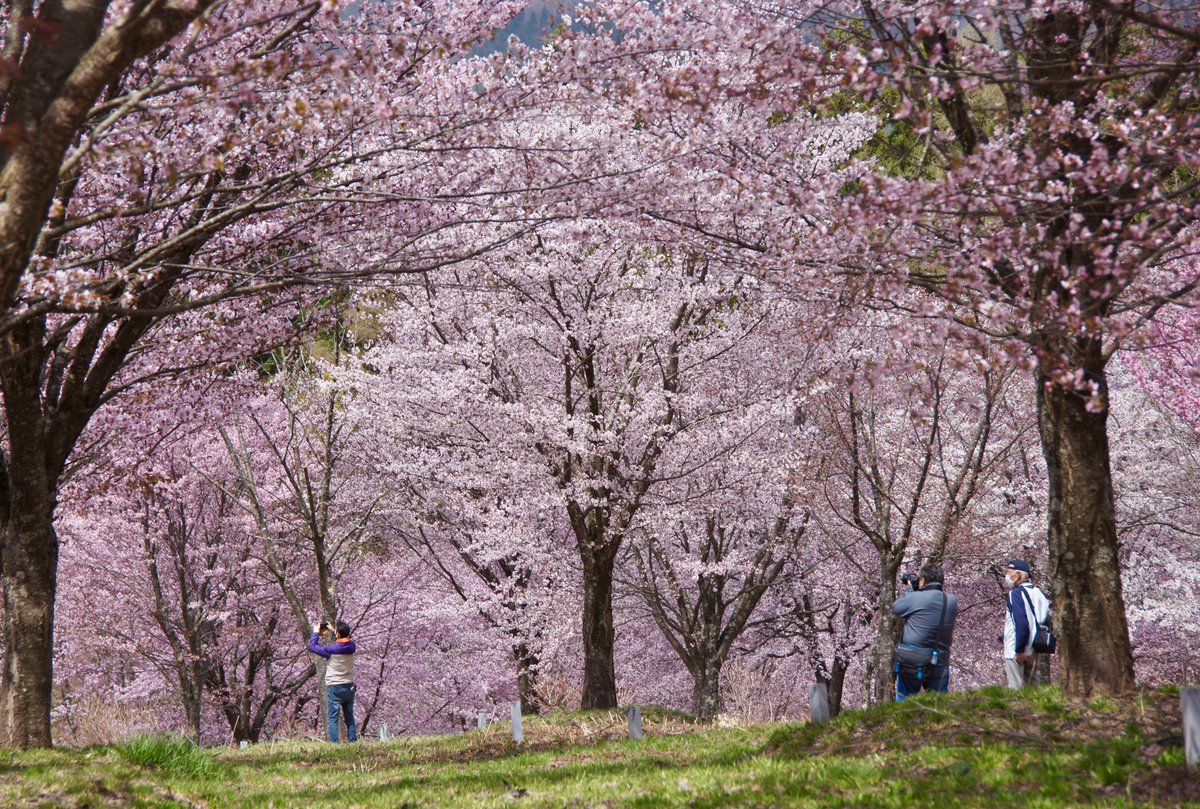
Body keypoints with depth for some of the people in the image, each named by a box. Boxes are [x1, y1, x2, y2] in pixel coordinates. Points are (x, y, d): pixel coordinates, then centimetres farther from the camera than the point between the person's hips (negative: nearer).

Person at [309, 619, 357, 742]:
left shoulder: (331, 649, -18)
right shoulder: (352, 646, -3)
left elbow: (312, 647, -5)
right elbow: (344, 639, 22)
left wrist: (316, 632, 8)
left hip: (334, 687, -5)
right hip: (349, 686, 5)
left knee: (333, 718, -2)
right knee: (350, 717, 13)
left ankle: (334, 743, -7)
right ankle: (353, 740, 12)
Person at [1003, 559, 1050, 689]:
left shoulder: (1016, 593, -13)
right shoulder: (1039, 593, 12)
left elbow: (1021, 623, -21)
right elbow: (1045, 620, 14)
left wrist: (1019, 650, -19)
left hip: (1016, 653, -8)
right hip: (1033, 651, 8)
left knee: (1016, 689, -5)